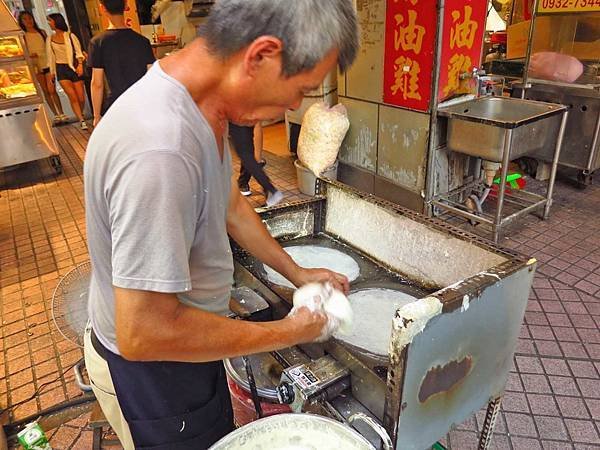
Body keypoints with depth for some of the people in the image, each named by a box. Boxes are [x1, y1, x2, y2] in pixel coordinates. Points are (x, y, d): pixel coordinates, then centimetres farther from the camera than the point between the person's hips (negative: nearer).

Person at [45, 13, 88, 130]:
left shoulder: (70, 36, 1)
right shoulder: (49, 39, 11)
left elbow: (78, 51, -3)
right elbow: (51, 57, 15)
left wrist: (80, 64, -19)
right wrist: (52, 72, 12)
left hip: (73, 67, -2)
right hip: (61, 69, 2)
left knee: (81, 97, -4)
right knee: (72, 97, -12)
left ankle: (80, 115, 23)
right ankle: (81, 120, -9)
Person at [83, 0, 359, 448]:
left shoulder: (199, 104, -7)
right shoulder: (158, 151, -39)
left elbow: (229, 203, 7)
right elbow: (143, 334, -34)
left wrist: (297, 272, 9)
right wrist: (287, 333, -22)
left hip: (181, 336, 7)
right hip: (150, 367, -7)